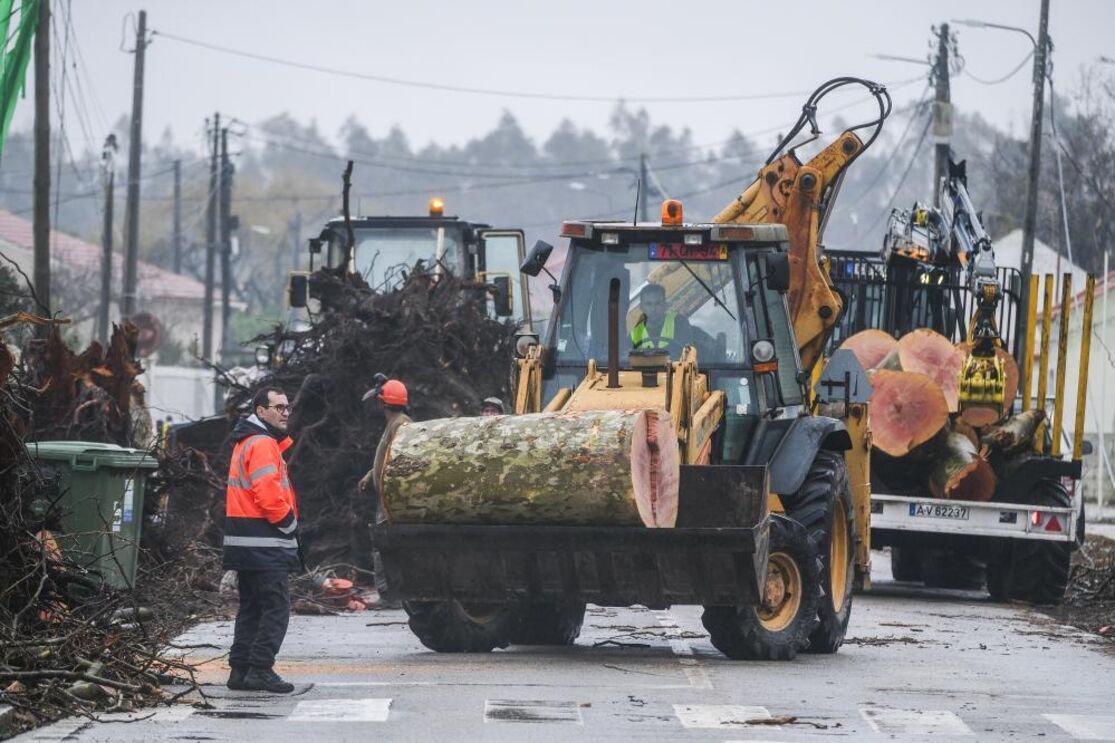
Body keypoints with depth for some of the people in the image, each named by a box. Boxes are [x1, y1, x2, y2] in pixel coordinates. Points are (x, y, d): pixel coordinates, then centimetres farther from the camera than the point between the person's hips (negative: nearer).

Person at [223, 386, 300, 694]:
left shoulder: (247, 443, 20)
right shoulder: (263, 445, -13)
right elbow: (268, 494, -23)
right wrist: (289, 522, -9)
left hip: (244, 542, 11)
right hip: (266, 542, -11)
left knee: (251, 607, 14)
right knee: (276, 607, -8)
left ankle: (240, 669, 16)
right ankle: (260, 668, -10)